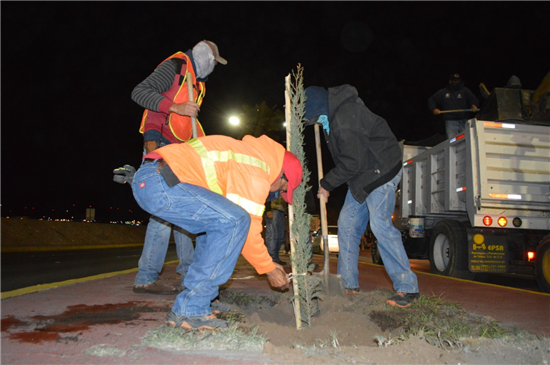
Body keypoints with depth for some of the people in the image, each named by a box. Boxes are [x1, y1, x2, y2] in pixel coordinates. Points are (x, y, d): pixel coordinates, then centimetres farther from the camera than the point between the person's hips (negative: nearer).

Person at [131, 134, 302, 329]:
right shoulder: (257, 171, -7)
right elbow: (248, 229, -8)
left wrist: (268, 263, 27)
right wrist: (270, 269, 8)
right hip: (159, 183, -11)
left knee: (215, 224, 20)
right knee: (234, 221, -15)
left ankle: (194, 305, 18)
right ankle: (190, 310, -8)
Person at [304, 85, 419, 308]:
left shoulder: (345, 118, -26)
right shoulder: (333, 113, 5)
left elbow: (351, 163, -23)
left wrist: (327, 184, -12)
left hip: (380, 171, -10)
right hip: (362, 174, 10)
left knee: (380, 224, -15)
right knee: (347, 225, 6)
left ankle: (407, 287, -4)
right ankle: (349, 284, 14)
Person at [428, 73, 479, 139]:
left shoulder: (465, 91, 12)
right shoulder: (443, 92, 14)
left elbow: (473, 99, 1)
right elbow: (431, 100, 21)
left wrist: (474, 105, -21)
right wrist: (434, 109, 5)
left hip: (464, 121, 1)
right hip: (450, 122, -1)